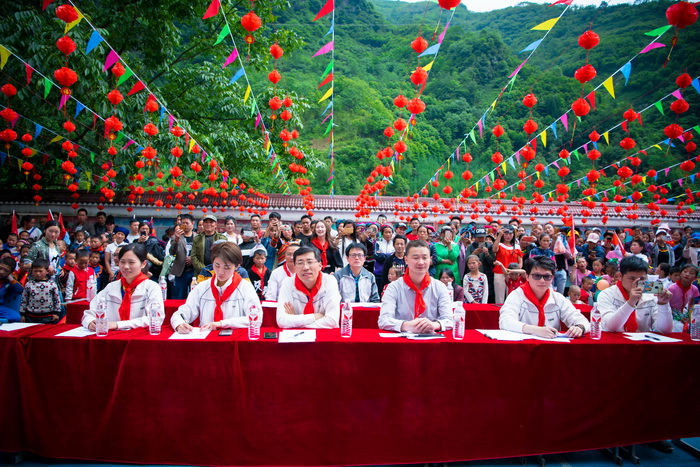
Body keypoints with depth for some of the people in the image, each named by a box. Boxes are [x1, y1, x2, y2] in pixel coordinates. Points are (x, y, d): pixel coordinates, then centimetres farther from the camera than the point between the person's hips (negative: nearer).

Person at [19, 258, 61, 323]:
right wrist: (22, 314, 8)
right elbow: (23, 300, 8)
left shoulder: (52, 284, -3)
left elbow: (57, 299, 2)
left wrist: (56, 313, 1)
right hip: (31, 317, 2)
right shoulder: (28, 285, 2)